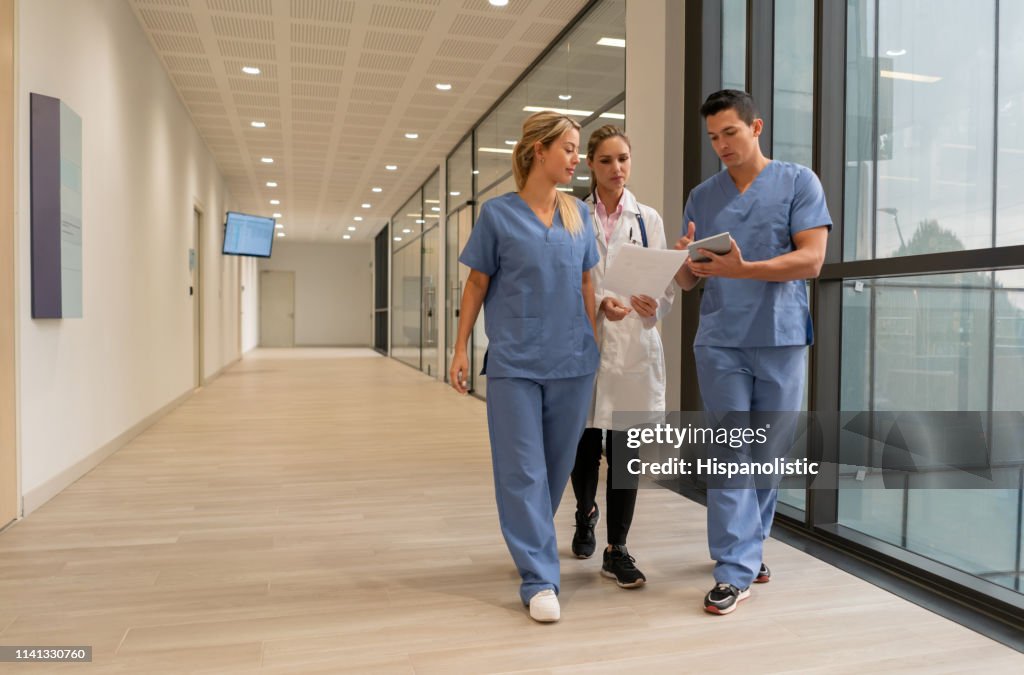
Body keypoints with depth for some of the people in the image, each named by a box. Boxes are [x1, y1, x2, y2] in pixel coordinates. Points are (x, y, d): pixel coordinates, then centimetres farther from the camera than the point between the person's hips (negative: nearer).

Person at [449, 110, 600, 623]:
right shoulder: (498, 213, -1)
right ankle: (539, 578, 5)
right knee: (522, 469, -3)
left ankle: (531, 541, 34)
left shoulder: (579, 214, 9)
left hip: (572, 360, 4)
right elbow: (477, 284, 3)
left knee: (558, 464, 11)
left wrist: (597, 342, 10)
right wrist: (460, 348, 1)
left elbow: (586, 283, 13)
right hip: (514, 360, -3)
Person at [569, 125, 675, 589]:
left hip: (633, 346, 1)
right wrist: (599, 303, -17)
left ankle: (617, 549, 13)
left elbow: (665, 285, 3)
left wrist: (653, 305, -19)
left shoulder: (647, 219, 8)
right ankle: (585, 514, 41)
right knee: (585, 445, 10)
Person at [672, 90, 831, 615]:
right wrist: (686, 262, -12)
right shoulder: (702, 196, 12)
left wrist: (743, 269, -22)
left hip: (781, 339, -1)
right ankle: (736, 568, 3)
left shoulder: (798, 182, 3)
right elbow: (688, 282, 12)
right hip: (720, 341, 1)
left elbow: (811, 259, -8)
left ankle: (747, 546, 27)